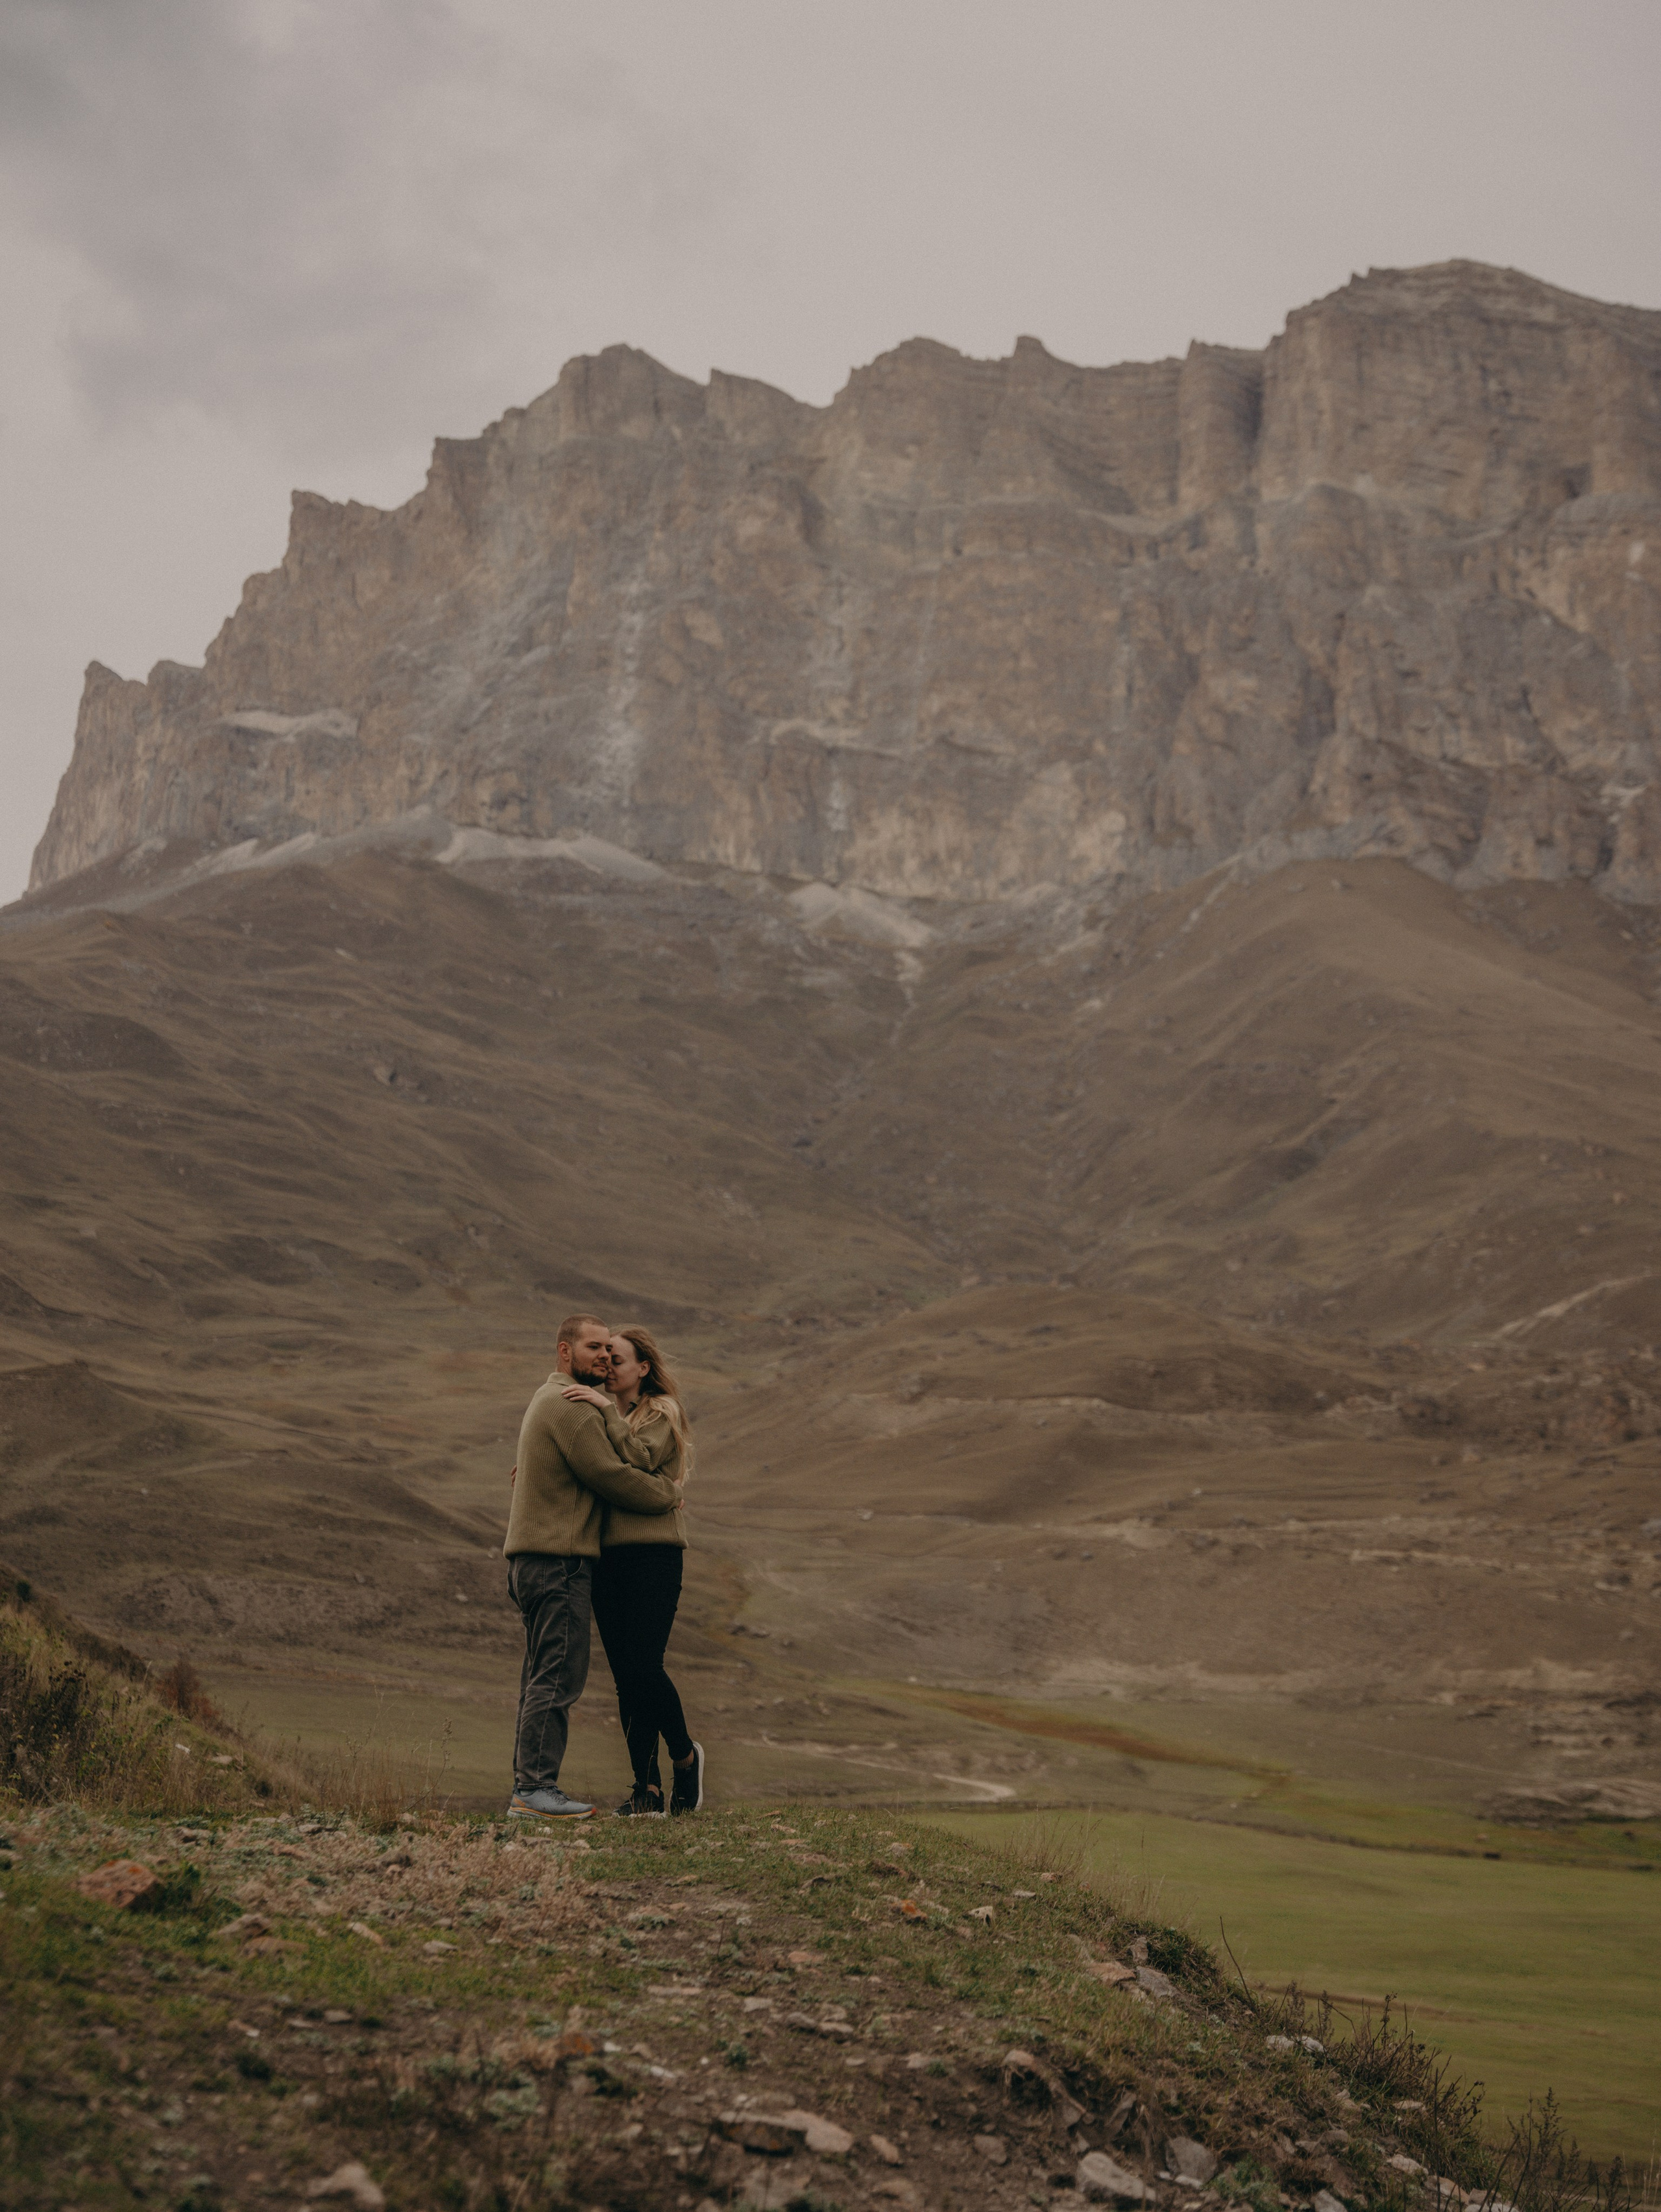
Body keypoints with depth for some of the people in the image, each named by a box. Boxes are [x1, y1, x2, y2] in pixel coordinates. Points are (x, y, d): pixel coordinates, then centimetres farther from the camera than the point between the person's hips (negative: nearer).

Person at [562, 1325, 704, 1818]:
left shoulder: (662, 1411, 2)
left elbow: (640, 1461, -15)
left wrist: (606, 1409, -18)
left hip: (653, 1555, -6)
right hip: (608, 1557, 6)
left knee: (645, 1667, -13)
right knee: (625, 1678, 3)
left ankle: (685, 1756, 10)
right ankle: (647, 1786, 6)